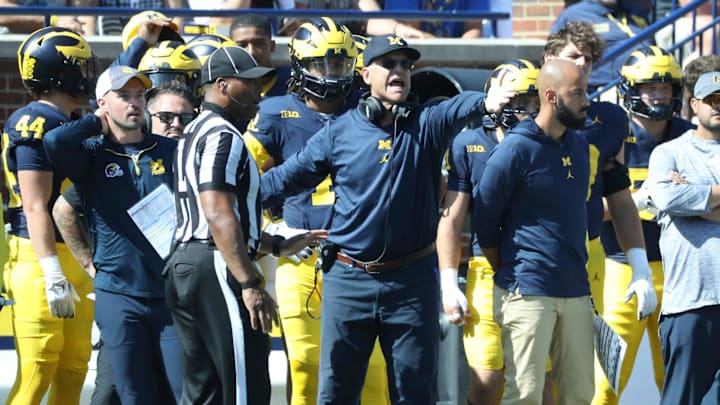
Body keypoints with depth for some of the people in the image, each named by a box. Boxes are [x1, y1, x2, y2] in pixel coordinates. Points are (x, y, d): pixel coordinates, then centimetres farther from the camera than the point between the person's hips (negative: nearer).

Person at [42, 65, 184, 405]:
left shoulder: (171, 151, 8)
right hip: (119, 296, -1)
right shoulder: (92, 155, 3)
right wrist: (97, 123, -3)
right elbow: (54, 143, -19)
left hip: (173, 293, 1)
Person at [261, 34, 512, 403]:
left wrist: (485, 102, -45)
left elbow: (456, 108, -23)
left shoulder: (426, 125, -1)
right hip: (349, 279, 0)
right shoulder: (339, 132, 2)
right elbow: (287, 178, 8)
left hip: (413, 280, 0)